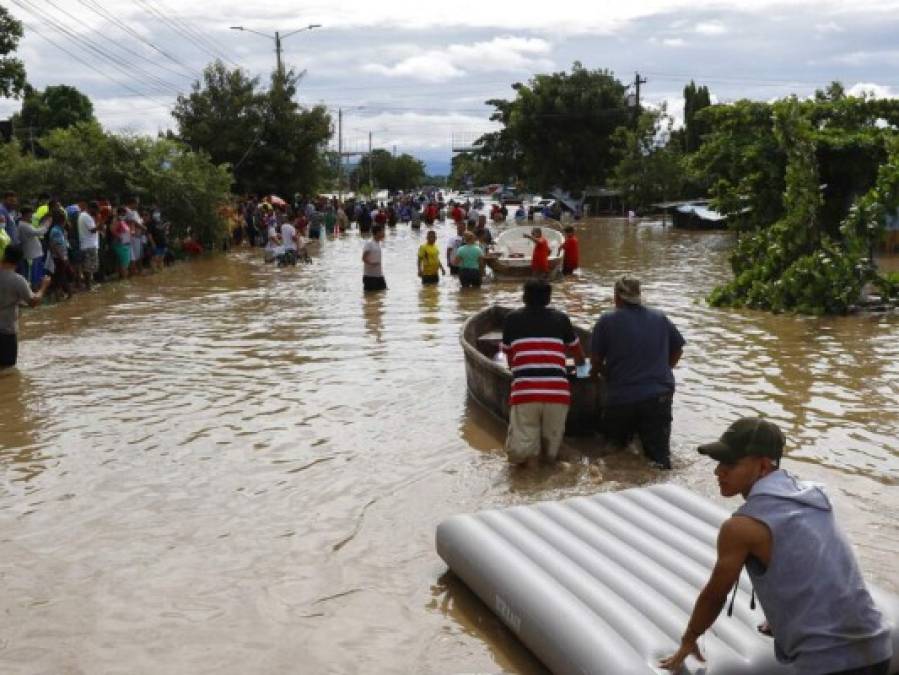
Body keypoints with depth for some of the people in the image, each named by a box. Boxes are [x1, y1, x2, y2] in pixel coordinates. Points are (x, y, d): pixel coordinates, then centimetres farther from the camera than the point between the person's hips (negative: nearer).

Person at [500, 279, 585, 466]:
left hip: (524, 392, -1)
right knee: (551, 451, 13)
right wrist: (580, 365, 55)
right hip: (558, 392, 1)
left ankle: (530, 446, -16)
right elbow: (578, 354, 33)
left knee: (517, 454, 3)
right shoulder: (561, 319, 17)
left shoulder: (512, 319, 15)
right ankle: (549, 449, -7)